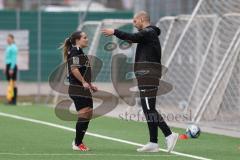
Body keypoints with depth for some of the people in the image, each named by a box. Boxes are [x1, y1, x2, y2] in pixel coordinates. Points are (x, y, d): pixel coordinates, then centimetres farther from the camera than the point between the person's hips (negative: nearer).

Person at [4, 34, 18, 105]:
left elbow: (14, 58, -17)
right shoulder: (8, 47, 16)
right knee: (9, 83, 7)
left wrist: (11, 68, -21)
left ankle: (14, 100, -5)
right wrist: (5, 67, 21)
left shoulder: (13, 47, -11)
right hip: (8, 65, 9)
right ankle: (10, 100, 9)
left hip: (12, 66, -9)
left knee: (13, 83, -6)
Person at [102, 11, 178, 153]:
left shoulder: (148, 32, -10)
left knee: (149, 109, -13)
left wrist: (114, 32, -16)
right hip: (149, 78, 10)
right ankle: (153, 143, 9)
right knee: (149, 109, 9)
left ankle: (169, 134, -16)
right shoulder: (151, 33, 22)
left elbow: (132, 37, -23)